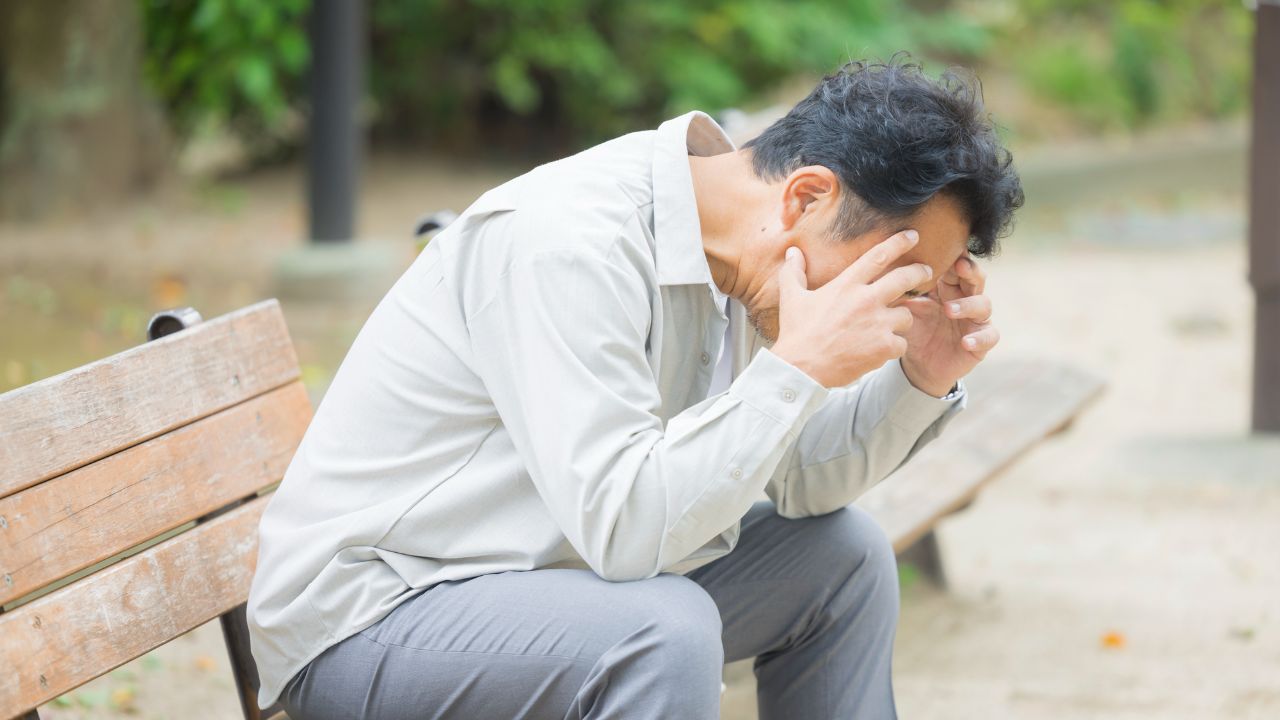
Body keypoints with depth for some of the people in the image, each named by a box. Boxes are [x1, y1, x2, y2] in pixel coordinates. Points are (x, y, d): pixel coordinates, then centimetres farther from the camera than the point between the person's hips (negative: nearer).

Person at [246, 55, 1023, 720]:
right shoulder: (568, 244, -27)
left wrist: (923, 379, -7)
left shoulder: (716, 241, 1)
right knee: (665, 629, -34)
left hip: (519, 582, 9)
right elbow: (618, 525, -33)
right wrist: (798, 367, -30)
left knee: (845, 555, 10)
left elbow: (798, 479, 10)